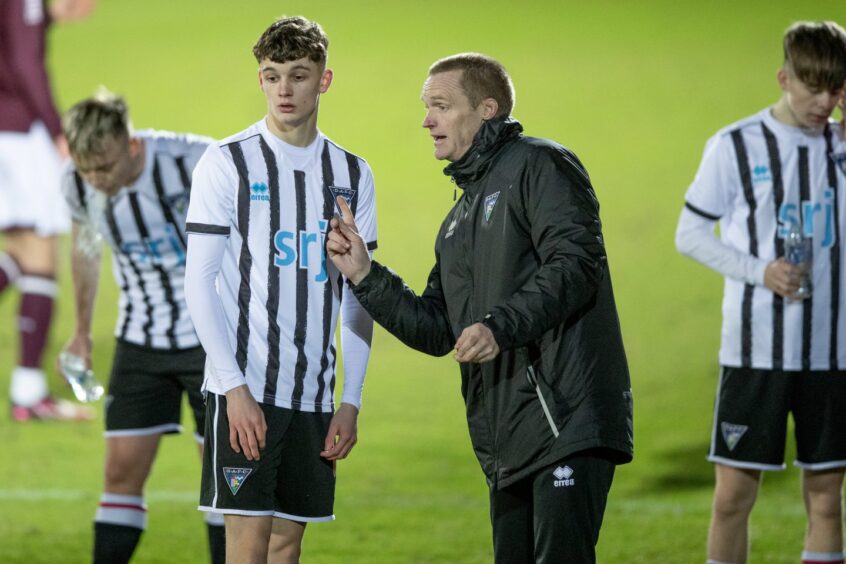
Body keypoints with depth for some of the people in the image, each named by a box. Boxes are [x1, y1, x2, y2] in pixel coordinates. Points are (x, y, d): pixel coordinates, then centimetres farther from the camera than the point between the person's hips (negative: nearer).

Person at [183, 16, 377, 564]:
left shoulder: (353, 174, 12)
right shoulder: (228, 163, -1)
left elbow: (356, 298, 14)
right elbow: (200, 282, -5)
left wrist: (351, 400, 6)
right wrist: (235, 386, -13)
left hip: (316, 394, 4)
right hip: (244, 388, -4)